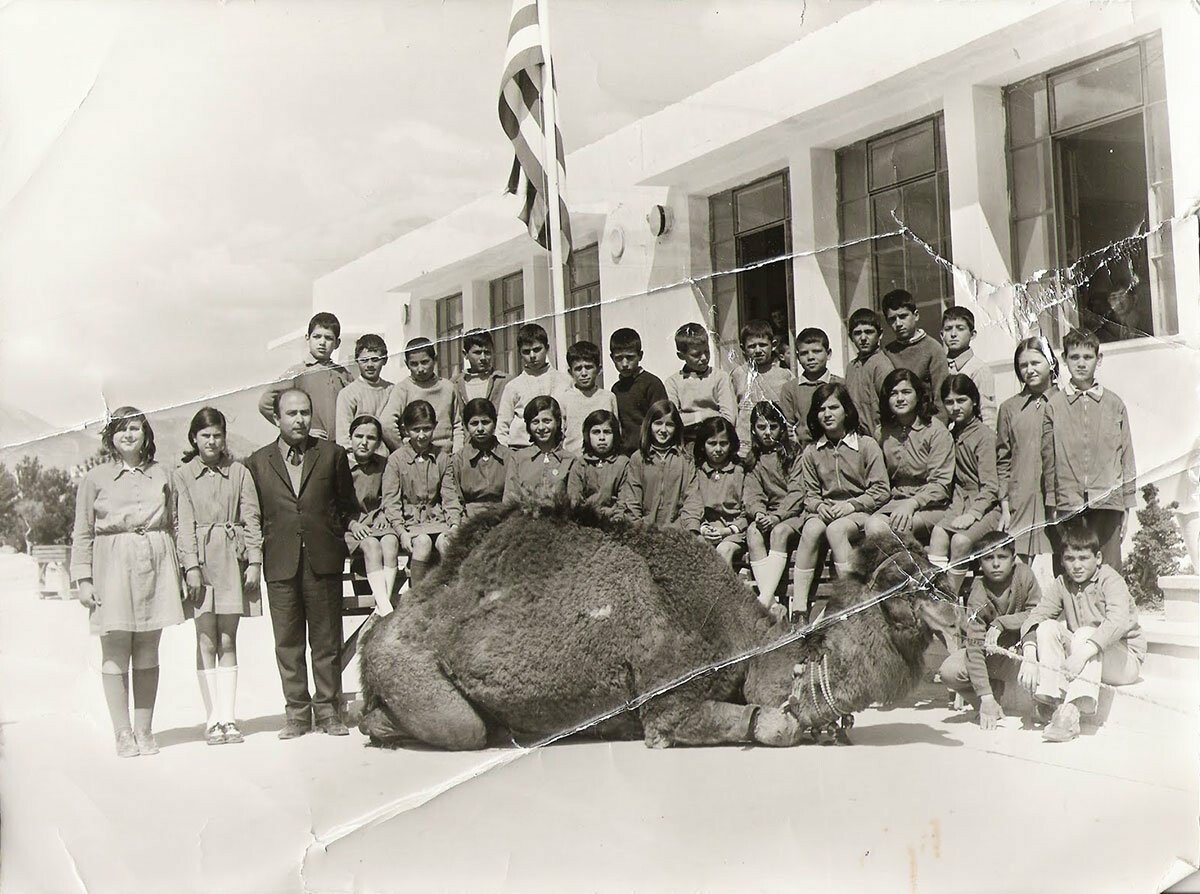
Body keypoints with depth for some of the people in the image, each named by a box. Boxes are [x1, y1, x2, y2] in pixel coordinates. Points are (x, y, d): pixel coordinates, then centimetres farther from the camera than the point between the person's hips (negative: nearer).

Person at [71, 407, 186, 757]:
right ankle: (123, 733, 6)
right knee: (115, 653, -1)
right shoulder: (95, 478, 5)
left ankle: (144, 730, 13)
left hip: (156, 565, 2)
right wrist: (83, 579, -1)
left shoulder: (161, 475, 10)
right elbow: (82, 534, 6)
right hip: (113, 568, -2)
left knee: (147, 653, 6)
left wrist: (177, 574, 10)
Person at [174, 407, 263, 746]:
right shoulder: (183, 475, 5)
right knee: (206, 641, -1)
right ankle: (213, 720, 3)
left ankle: (228, 718, 6)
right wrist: (192, 566, -9)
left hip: (232, 558, 1)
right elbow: (185, 523, 0)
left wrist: (254, 561, -2)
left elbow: (251, 517, 6)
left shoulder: (239, 472, 8)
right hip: (200, 558, -1)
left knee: (228, 641, 3)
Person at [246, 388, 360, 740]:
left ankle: (327, 707, 13)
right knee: (287, 642, 5)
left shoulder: (332, 454, 8)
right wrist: (256, 556, 5)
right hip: (280, 564, 0)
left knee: (327, 640, 4)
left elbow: (348, 507, 14)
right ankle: (297, 711, 14)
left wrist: (338, 541, 7)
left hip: (324, 561, 0)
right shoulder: (257, 462, 7)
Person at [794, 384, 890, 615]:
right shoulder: (811, 452, 10)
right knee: (811, 529, -31)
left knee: (836, 529, -35)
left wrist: (851, 505, -14)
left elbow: (881, 491, -3)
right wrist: (819, 506, -12)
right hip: (825, 512, 3)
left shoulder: (867, 445, 0)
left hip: (860, 511, -3)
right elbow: (809, 494, 11)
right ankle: (798, 606, -33)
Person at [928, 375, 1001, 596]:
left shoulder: (984, 436, -8)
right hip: (961, 501, 5)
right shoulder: (951, 435, 13)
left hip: (986, 505, -5)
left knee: (961, 540, -29)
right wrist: (957, 508, -2)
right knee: (938, 532, -23)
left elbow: (990, 487, -12)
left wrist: (972, 514, -22)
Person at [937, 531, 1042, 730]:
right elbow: (975, 645, -27)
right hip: (990, 654, -1)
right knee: (949, 671, -28)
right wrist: (985, 697, -35)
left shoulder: (1023, 574, -15)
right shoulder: (978, 594, -21)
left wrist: (1000, 623, -28)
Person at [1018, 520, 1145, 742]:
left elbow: (1118, 621, -34)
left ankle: (1070, 713, -43)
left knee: (1085, 634, -32)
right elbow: (1035, 616, -13)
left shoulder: (1110, 580, -15)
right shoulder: (1062, 584, 0)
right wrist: (1029, 655, -32)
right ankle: (1051, 699, -24)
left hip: (1125, 661, -5)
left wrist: (1083, 652, -47)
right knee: (1048, 627, -16)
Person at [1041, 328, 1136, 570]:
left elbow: (1127, 458, 10)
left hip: (1107, 504, 1)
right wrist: (1052, 505, 5)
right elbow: (1048, 459, 7)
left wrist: (1126, 506, 7)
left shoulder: (1114, 404, 8)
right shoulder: (1053, 405, 6)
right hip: (1067, 505, 0)